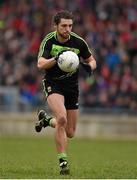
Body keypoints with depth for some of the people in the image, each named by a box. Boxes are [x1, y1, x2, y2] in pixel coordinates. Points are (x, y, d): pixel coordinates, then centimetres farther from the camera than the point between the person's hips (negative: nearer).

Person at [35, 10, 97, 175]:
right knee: (62, 118, -30)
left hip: (72, 86, 4)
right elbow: (40, 64, -27)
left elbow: (91, 60, 8)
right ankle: (63, 161, -21)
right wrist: (55, 59, -46)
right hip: (52, 83, -4)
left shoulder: (78, 42, -7)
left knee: (70, 133, 7)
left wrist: (90, 66, -17)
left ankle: (46, 120, 39)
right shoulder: (49, 41, -14)